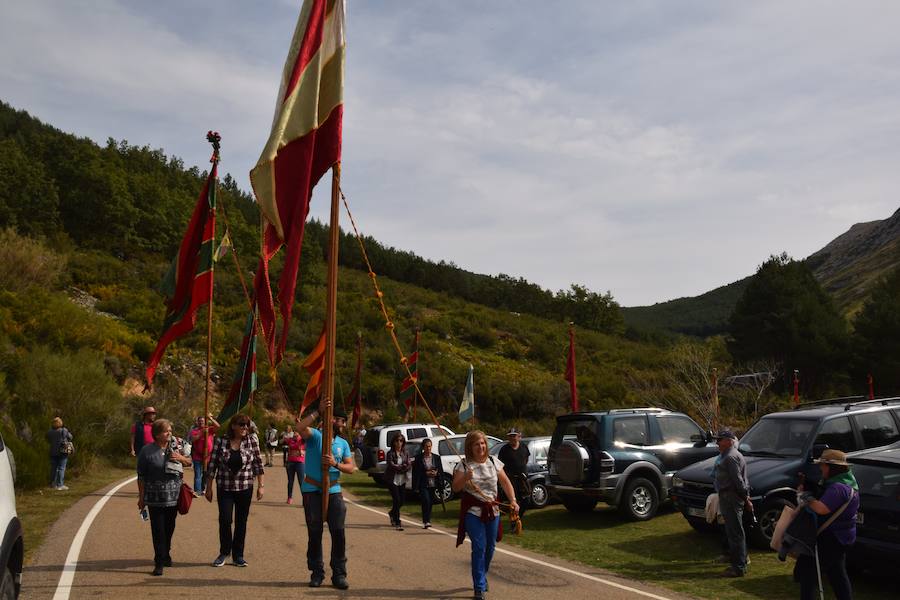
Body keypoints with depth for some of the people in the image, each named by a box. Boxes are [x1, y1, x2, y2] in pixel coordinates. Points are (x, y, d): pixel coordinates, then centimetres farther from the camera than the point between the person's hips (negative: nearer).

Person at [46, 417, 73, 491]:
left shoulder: (49, 432, -1)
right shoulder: (64, 431, -10)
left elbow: (48, 441, 10)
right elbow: (70, 437, 3)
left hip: (53, 452, 4)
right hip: (63, 452, -4)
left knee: (54, 468, 14)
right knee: (61, 468, -1)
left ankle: (53, 484, 21)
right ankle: (60, 485, -3)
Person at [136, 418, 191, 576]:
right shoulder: (147, 451, -5)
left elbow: (190, 462, 14)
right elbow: (141, 476, -1)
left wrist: (181, 458, -8)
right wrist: (141, 497, -1)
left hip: (174, 497, 4)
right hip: (155, 498, -3)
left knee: (169, 528, 14)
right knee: (158, 530, -2)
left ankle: (166, 554, 33)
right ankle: (159, 562, 3)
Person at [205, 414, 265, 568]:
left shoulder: (252, 441, -4)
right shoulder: (221, 441, -5)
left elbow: (258, 464, 1)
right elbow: (213, 463, 0)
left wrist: (260, 485, -1)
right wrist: (209, 487, 0)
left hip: (245, 488, 1)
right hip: (224, 488, -1)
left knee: (241, 522, 6)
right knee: (224, 520, -7)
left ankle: (238, 556, 20)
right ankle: (224, 552, 15)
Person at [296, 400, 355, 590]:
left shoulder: (343, 443, 9)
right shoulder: (315, 435, -5)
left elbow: (351, 468, 4)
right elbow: (300, 427, -27)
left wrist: (335, 464, -14)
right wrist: (318, 411, -28)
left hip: (334, 491, 4)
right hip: (312, 491, -3)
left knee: (338, 533, -2)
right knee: (315, 533, 5)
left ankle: (339, 574, 6)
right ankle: (317, 573, 16)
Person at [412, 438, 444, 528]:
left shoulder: (436, 458, 7)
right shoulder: (418, 458, -3)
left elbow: (441, 471, 9)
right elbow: (416, 472, -5)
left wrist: (436, 473, -8)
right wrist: (426, 473, -13)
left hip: (433, 484, 4)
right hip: (423, 484, -4)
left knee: (430, 502, 10)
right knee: (426, 501, -16)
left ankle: (427, 521, 24)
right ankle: (426, 521, -11)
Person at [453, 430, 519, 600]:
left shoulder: (493, 462, 3)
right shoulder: (464, 465, -7)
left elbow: (505, 482, 9)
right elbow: (455, 488, -8)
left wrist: (513, 500, -3)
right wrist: (465, 478, -27)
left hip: (492, 510, 4)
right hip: (473, 511, -4)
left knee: (490, 547, 10)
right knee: (479, 548, -8)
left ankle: (482, 577, 35)